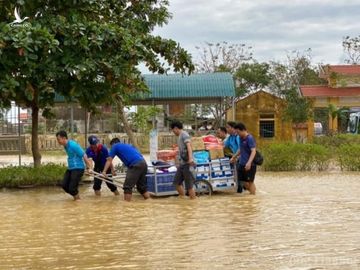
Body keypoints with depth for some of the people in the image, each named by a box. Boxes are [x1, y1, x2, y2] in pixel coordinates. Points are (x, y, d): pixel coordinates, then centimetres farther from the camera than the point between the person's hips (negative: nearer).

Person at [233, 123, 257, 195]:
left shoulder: (250, 138, -15)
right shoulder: (241, 138, 9)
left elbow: (253, 151, -24)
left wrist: (249, 162, -36)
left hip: (249, 165, -8)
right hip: (241, 164, 8)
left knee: (250, 182, 0)